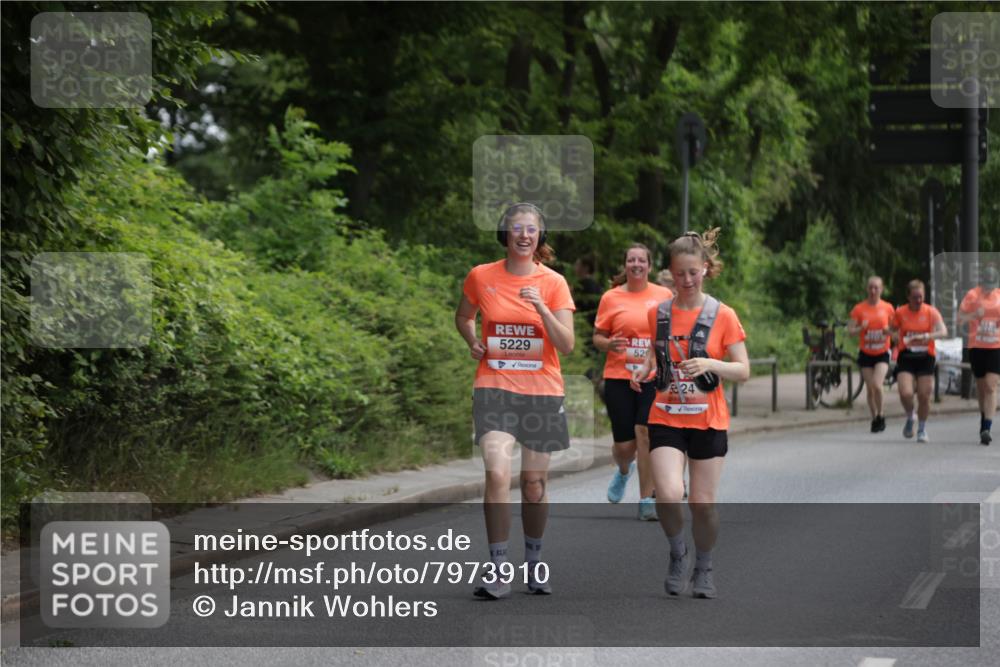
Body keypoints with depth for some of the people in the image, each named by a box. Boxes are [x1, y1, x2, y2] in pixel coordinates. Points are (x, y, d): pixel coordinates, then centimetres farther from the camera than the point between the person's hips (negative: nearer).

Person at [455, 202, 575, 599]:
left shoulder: (553, 283, -1)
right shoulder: (481, 277, 1)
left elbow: (566, 345, -7)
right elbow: (463, 317, 21)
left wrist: (541, 308, -20)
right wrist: (473, 342, 2)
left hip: (542, 391, 1)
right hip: (495, 388, -1)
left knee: (535, 484, 8)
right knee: (497, 473, -18)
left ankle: (534, 564, 26)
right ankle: (498, 571, -13)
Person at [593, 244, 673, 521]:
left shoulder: (665, 296, 6)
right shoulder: (611, 298, 4)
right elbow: (597, 336, 8)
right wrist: (608, 344, -14)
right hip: (619, 378, 0)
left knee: (646, 435, -15)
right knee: (624, 445, 3)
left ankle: (647, 501, -6)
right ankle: (623, 471, 41)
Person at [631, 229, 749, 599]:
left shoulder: (722, 316, -4)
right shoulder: (658, 313, 4)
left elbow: (743, 370, -4)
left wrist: (710, 364, -22)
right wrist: (645, 368, 0)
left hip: (708, 421, -1)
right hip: (665, 418, 1)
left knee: (703, 503, 3)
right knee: (669, 495, -18)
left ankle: (704, 568, 27)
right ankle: (677, 554, 10)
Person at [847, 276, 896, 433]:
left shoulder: (888, 308, 0)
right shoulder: (859, 308, -2)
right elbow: (850, 330, -3)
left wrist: (889, 330, -11)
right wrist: (861, 328, -23)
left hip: (882, 354, -1)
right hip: (866, 354, 1)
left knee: (877, 385, -18)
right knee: (870, 389, 5)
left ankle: (880, 416, 1)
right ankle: (874, 418, 22)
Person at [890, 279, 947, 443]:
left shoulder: (931, 311, -5)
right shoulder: (900, 312, 0)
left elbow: (943, 331, -18)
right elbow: (894, 332, 16)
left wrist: (928, 336, -35)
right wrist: (899, 337, -4)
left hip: (925, 357, 0)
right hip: (906, 357, 0)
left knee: (924, 396, 1)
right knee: (906, 394, -16)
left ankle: (922, 429, 23)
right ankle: (910, 418, 15)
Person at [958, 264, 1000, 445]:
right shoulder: (973, 295, -2)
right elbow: (960, 318, -1)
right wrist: (974, 315, -20)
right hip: (976, 347, 0)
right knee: (981, 386, 11)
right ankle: (984, 419, 33)